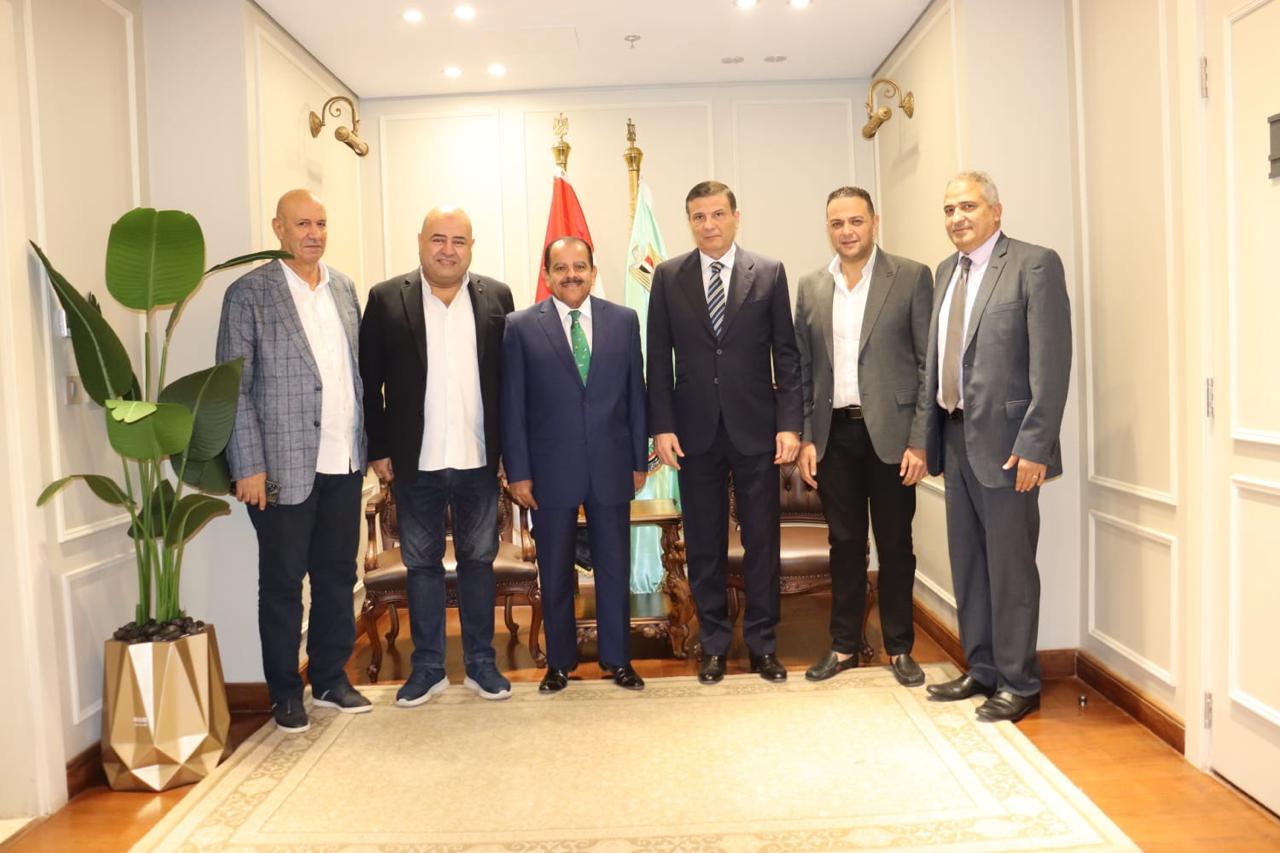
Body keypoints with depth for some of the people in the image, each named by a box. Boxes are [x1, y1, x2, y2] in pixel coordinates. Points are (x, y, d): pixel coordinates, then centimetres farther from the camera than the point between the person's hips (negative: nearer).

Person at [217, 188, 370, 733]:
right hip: (285, 464, -5)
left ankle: (330, 678, 29)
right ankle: (285, 692, 23)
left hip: (343, 462, 5)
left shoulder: (344, 289, 10)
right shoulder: (249, 293, -6)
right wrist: (249, 466, -13)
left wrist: (369, 443, 9)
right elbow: (234, 387, -8)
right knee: (282, 581, 7)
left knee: (338, 573, 13)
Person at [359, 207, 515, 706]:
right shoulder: (386, 299, 0)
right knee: (422, 563, 10)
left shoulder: (496, 297, 3)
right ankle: (427, 667, 24)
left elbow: (511, 377, 3)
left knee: (478, 560, 11)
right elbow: (370, 381, 0)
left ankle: (480, 663, 25)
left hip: (479, 460, 1)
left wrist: (511, 450, -1)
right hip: (415, 463, 0)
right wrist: (379, 449, -4)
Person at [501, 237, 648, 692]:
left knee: (615, 568, 10)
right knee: (555, 572, 11)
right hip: (551, 470, -1)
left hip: (611, 467, 1)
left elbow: (635, 394, 6)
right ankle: (560, 661, 27)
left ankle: (616, 658, 27)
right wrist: (517, 473, -5)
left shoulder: (624, 320, 3)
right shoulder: (521, 327, -2)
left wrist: (639, 460, 5)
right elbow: (512, 406, -2)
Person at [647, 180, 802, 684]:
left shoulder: (769, 273, 2)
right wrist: (661, 426, -4)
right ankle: (714, 643, 24)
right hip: (695, 430, 1)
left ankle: (763, 643, 22)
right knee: (704, 543, 9)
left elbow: (786, 353, 1)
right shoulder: (668, 276, 4)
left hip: (755, 429, 0)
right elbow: (659, 357, 3)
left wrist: (789, 424, -6)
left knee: (762, 540, 7)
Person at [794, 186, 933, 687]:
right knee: (844, 543, 11)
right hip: (833, 434, 3)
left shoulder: (912, 278, -2)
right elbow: (802, 369, 10)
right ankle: (844, 645, 24)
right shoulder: (811, 287, 9)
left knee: (895, 544, 7)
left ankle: (900, 647, 22)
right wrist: (805, 438, 3)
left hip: (890, 433, -3)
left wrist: (919, 440, -9)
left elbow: (929, 363, -4)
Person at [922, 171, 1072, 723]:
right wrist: (929, 433, 9)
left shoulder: (1035, 264, -8)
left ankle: (1019, 683, 17)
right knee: (968, 564, 15)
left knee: (1010, 566, 2)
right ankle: (982, 668, 30)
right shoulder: (947, 271, 14)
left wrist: (1034, 445, -19)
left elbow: (1051, 362, -14)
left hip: (1004, 441, -7)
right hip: (955, 436, 7)